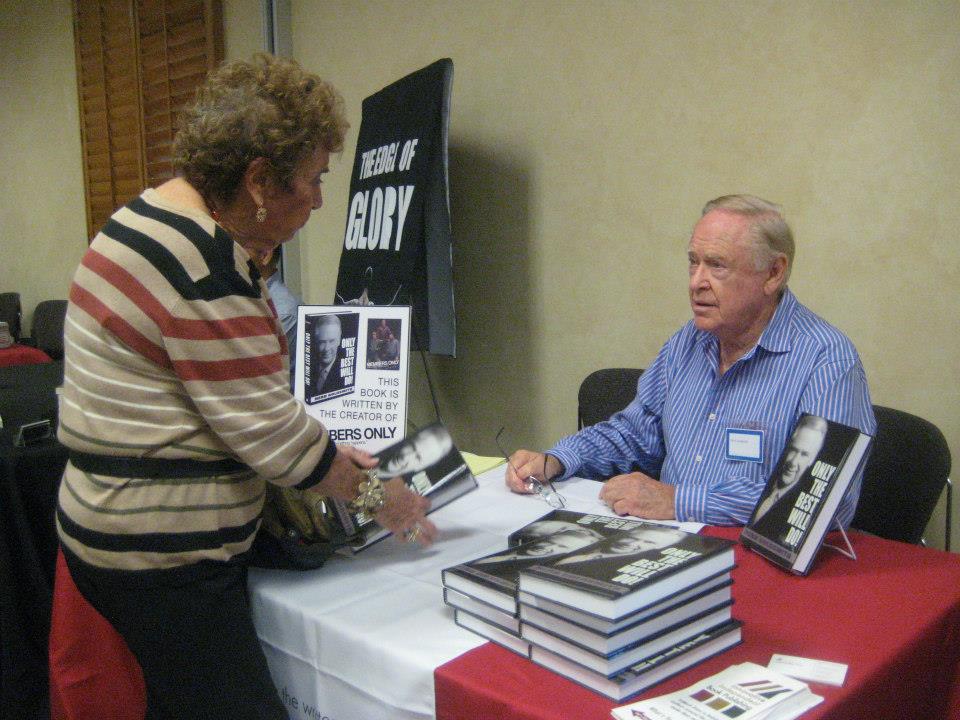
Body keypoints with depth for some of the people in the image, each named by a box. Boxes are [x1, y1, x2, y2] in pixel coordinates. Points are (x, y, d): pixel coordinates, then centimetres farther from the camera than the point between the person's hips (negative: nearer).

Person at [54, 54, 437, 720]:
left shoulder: (156, 216, 9)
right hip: (162, 558, -10)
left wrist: (329, 454, 11)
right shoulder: (205, 265, -22)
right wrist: (374, 494, -4)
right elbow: (267, 431, -19)